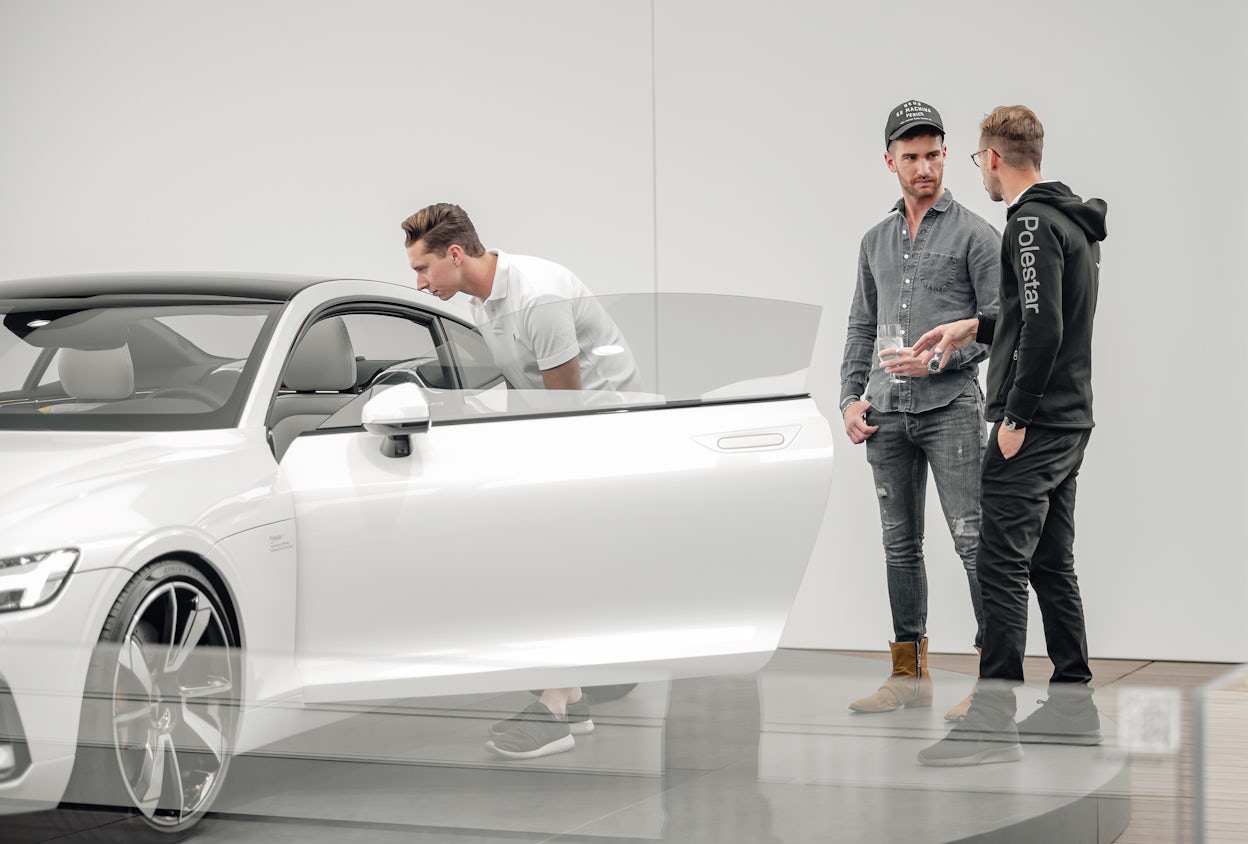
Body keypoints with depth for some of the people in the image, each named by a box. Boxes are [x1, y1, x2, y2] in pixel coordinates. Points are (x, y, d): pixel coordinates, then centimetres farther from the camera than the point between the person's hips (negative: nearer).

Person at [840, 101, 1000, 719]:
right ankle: (909, 675, 17)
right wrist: (851, 397, 7)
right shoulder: (876, 241, 16)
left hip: (951, 407, -6)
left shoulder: (973, 234, 0)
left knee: (973, 542, -10)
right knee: (900, 545, 10)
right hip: (885, 412, 6)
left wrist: (941, 357, -17)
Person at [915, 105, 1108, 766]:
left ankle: (995, 721, -11)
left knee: (1002, 564, -10)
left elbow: (1044, 329, -23)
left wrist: (1015, 418, -19)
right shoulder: (1074, 221, 16)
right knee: (1052, 564, 14)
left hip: (1033, 425, -10)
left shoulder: (1032, 223, -15)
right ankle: (1073, 706, 19)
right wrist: (975, 327, 30)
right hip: (1069, 422, 10)